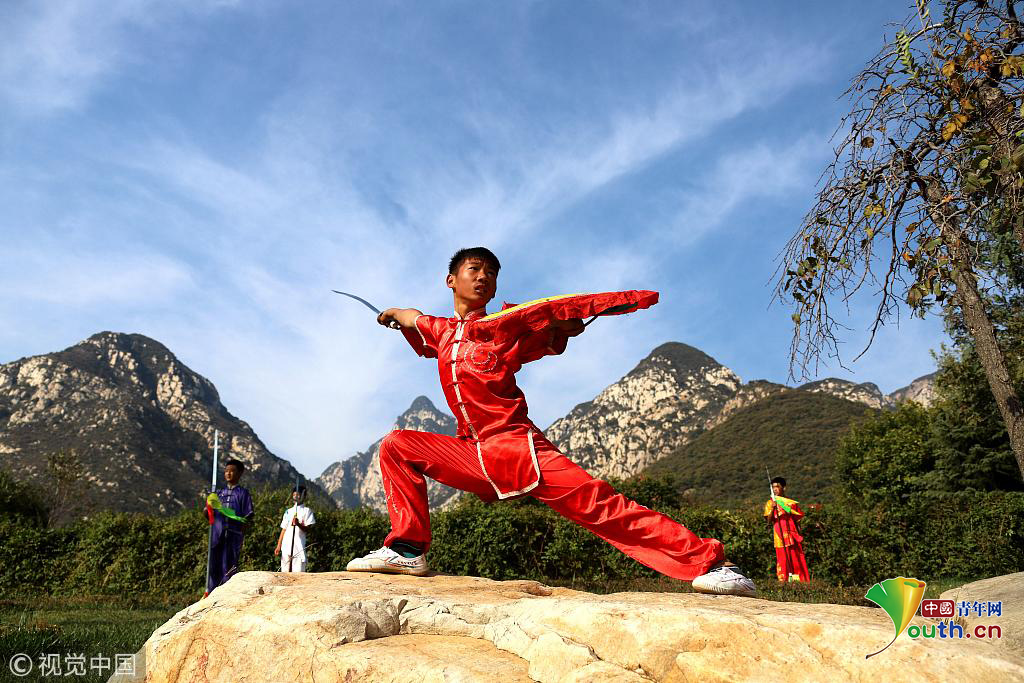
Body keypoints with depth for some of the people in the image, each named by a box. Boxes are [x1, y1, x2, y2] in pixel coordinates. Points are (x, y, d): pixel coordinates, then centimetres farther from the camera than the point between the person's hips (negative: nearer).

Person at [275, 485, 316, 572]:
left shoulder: (307, 511, 4)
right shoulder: (288, 511, 17)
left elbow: (307, 529, -5)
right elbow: (283, 529, 17)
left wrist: (298, 524, -24)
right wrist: (278, 546, 9)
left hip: (299, 548, -4)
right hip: (286, 547, 5)